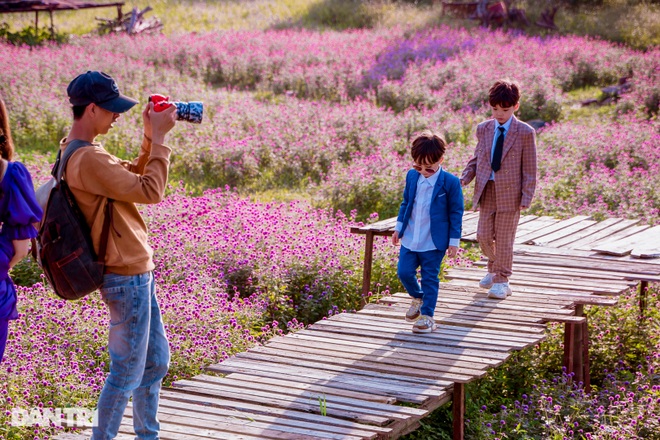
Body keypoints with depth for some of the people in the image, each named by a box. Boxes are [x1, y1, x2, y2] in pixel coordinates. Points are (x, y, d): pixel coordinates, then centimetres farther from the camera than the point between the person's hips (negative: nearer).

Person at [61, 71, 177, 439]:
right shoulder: (89, 160, -24)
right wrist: (159, 138, -16)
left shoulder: (78, 151, 9)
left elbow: (134, 178, 16)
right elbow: (151, 191, -23)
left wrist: (150, 137, 3)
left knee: (156, 361, 20)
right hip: (127, 278, -10)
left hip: (138, 273, 10)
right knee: (128, 372, 1)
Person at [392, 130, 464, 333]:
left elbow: (456, 213, -6)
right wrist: (399, 227, 14)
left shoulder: (450, 183, -12)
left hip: (434, 241, -4)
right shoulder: (412, 176, 1)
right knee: (404, 272, 3)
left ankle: (427, 316, 13)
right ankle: (418, 298, 31)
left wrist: (454, 241, -6)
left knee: (430, 279, 3)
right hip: (410, 238, 4)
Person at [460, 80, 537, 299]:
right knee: (484, 236, 5)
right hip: (486, 191, 4)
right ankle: (494, 268, 33)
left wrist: (526, 197, -9)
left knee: (504, 239, 3)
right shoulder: (483, 129, 7)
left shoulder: (525, 132, -5)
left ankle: (501, 281, 15)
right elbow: (476, 159, 14)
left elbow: (529, 169, -4)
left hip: (510, 194, -4)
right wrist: (464, 178, -4)